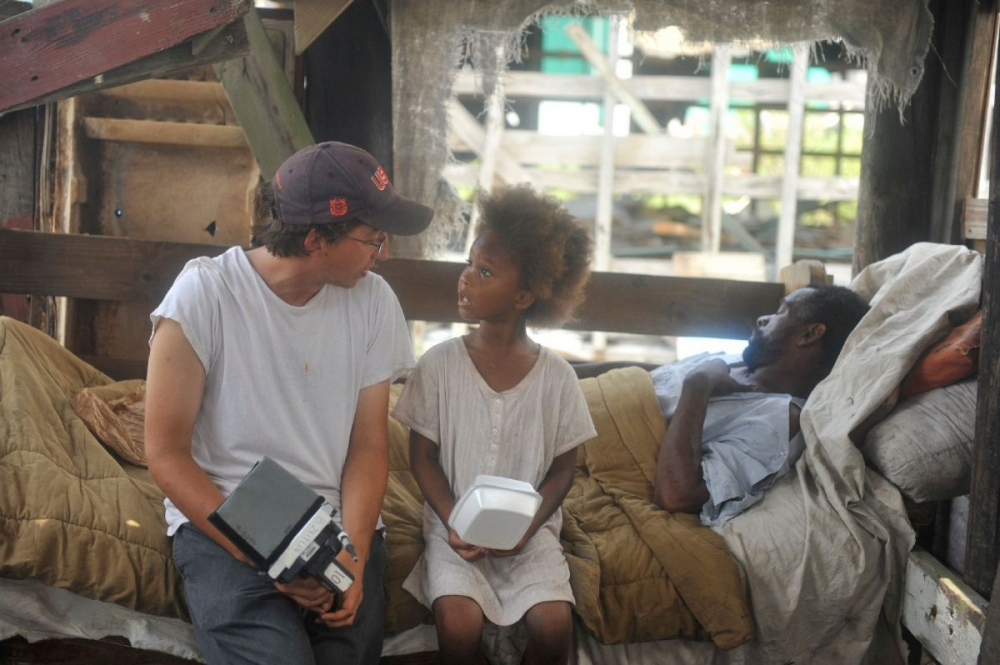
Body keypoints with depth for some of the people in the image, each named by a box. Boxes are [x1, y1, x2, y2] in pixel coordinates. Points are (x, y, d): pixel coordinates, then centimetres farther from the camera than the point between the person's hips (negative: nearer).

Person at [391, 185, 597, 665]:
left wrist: (527, 527, -13)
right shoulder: (439, 364, -7)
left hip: (528, 531, 1)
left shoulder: (556, 376, -6)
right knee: (459, 624, -25)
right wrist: (455, 525, -15)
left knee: (553, 625, -21)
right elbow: (423, 457, -1)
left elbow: (562, 467, 2)